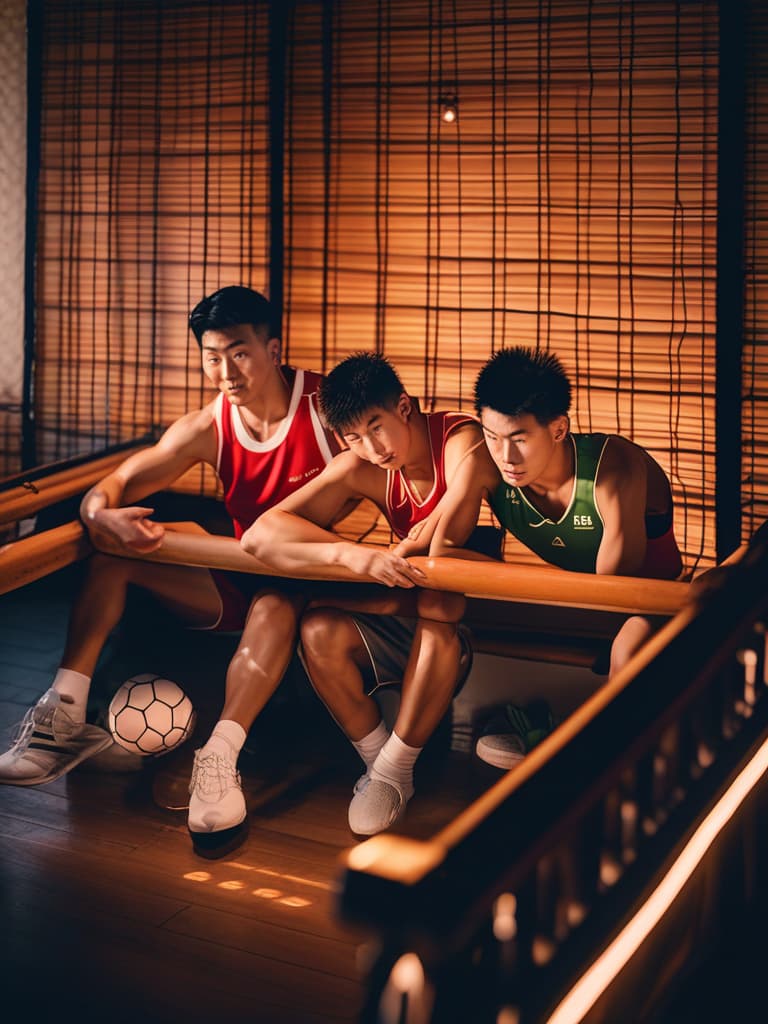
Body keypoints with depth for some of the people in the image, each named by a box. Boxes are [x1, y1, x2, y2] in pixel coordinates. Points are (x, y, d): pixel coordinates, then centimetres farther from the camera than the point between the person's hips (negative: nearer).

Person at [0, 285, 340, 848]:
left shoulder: (328, 404, -12)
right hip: (239, 577, 5)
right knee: (111, 557, -11)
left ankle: (220, 756, -46)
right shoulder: (205, 430, -1)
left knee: (276, 607, -41)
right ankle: (64, 715, -21)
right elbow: (110, 487, -4)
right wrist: (104, 515, -31)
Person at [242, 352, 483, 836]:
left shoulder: (462, 438, -20)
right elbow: (260, 535, -22)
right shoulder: (360, 470, -8)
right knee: (320, 628, -22)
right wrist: (350, 553, -38)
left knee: (440, 608, -37)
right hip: (408, 617, 4)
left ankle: (394, 770, -18)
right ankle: (377, 760, -3)